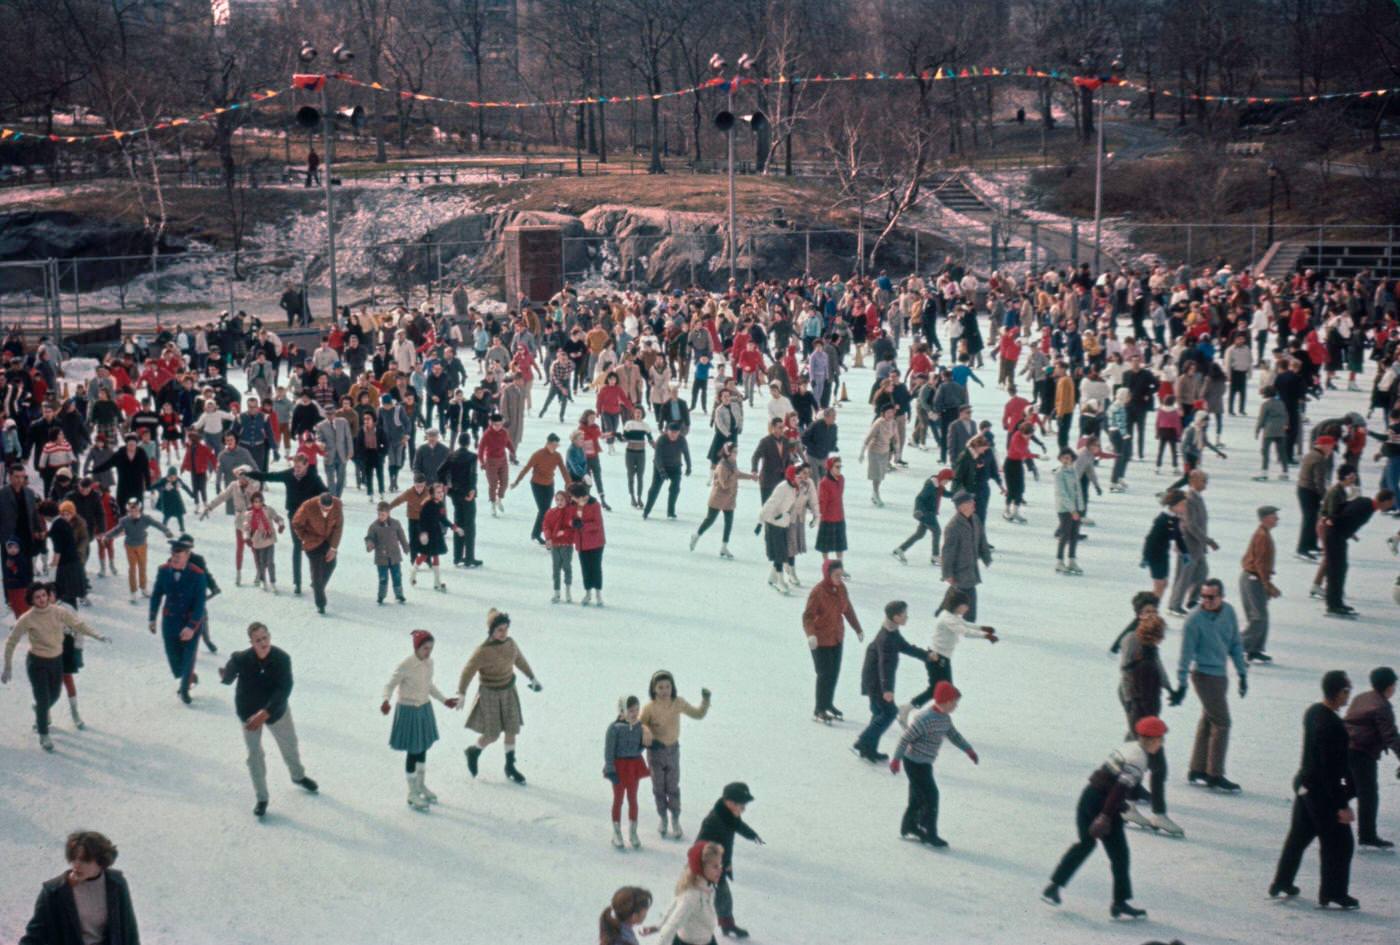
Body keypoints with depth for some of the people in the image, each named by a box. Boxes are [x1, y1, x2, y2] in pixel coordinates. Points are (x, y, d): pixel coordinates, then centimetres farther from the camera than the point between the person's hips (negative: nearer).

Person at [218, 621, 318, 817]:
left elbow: (284, 689, -32)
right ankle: (261, 799, 24)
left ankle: (298, 776, 52)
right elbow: (227, 679, -4)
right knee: (254, 755, 6)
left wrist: (265, 713, -38)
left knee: (289, 745, 22)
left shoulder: (282, 658, -27)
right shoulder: (240, 659, -27)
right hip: (249, 712, -1)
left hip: (275, 709, 1)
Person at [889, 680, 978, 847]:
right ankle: (930, 833, 0)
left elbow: (953, 734, 18)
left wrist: (968, 749, 7)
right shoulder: (926, 719, -25)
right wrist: (896, 759, -22)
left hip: (924, 764, 9)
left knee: (918, 796, 17)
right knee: (931, 796, -7)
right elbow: (906, 738, -23)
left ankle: (909, 827, 30)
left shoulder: (945, 718, 3)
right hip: (915, 763, -9)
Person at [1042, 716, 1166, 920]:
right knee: (1119, 853, 2)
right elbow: (1120, 789, -24)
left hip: (1089, 795, 9)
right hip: (1102, 803, -9)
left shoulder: (1131, 748, 12)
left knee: (1085, 843, 24)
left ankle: (1054, 886, 26)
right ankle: (1120, 904, 8)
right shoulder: (1138, 758, -17)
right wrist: (1105, 816, -26)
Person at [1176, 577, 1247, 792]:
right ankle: (1215, 775, 5)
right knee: (1221, 724, -5)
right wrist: (1181, 684, -13)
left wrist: (1242, 673, 13)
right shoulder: (1195, 619, -17)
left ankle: (1197, 771, 23)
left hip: (1220, 675, 7)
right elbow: (1186, 653, -14)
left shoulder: (1229, 612, 0)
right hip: (1204, 675, -7)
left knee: (1207, 722, 13)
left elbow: (1236, 644, 12)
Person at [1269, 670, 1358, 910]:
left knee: (1298, 836, 21)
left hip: (1304, 784, 9)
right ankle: (1333, 893, 13)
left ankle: (1281, 883, 30)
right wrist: (1342, 805, -21)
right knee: (1338, 844, 5)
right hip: (1323, 792, -9)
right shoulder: (1333, 726, -27)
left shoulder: (1313, 711, 2)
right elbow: (1332, 770, -26)